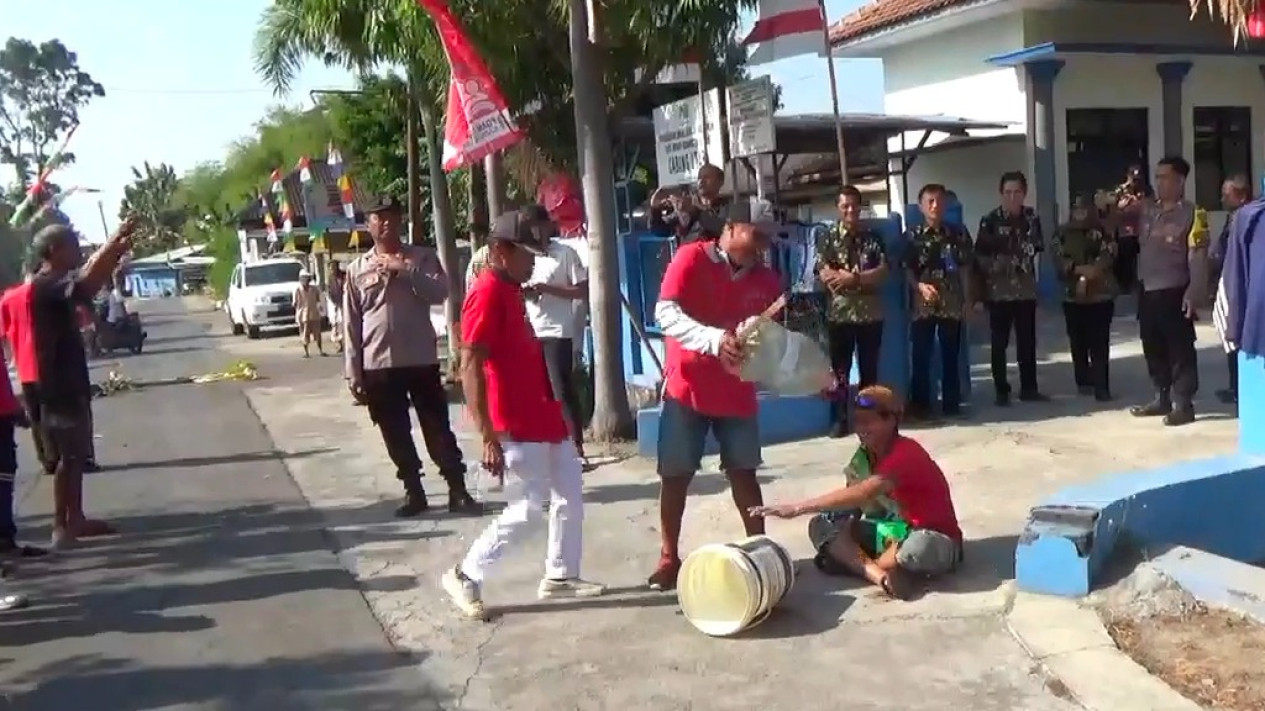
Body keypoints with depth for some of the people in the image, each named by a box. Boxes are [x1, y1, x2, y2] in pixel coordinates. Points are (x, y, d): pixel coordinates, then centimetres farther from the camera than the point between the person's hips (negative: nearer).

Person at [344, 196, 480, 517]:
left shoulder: (422, 257, 3)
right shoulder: (357, 269, 5)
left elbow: (440, 293, -12)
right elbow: (351, 325, 4)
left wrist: (405, 269, -18)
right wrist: (353, 374, 1)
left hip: (421, 359, -2)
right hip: (378, 365, 2)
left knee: (438, 430, 1)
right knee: (396, 436, 9)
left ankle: (458, 492, 8)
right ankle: (414, 492, 21)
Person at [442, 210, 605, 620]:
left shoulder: (510, 290, 13)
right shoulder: (487, 294, -18)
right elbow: (470, 368, -23)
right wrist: (488, 437, -27)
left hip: (543, 415, 10)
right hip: (518, 424, -10)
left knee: (570, 494, 14)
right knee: (531, 506, -4)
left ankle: (560, 576, 26)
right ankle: (465, 576, 8)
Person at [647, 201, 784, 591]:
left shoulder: (767, 280, 4)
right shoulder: (690, 258, -9)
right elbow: (665, 313, -20)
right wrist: (715, 339, -33)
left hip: (738, 391, 3)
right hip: (687, 388, -3)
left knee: (743, 471, 8)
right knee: (675, 475, 2)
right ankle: (669, 558, 12)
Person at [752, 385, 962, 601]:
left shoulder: (906, 454, -25)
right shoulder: (864, 455, 0)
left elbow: (862, 494, -38)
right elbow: (853, 502, 1)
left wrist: (797, 508, -42)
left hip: (935, 540, -7)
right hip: (892, 531, 7)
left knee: (920, 547, -44)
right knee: (821, 526, -7)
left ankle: (858, 564, -17)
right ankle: (881, 575, -26)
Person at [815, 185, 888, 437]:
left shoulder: (873, 237, 7)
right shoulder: (827, 238, 3)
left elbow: (883, 271, -4)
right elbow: (825, 275, -9)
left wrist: (851, 278, -16)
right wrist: (865, 279, -14)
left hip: (870, 313, 1)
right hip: (839, 313, -1)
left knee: (869, 367, 7)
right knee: (839, 368, 3)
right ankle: (840, 419, 9)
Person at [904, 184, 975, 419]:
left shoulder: (958, 234, 6)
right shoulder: (912, 236, 1)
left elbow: (964, 269, 8)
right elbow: (907, 270, 1)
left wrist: (967, 300, 4)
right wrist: (920, 286, -18)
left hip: (952, 304, 1)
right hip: (922, 305, -1)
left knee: (951, 355, 6)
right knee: (921, 356, 2)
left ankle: (951, 403, 15)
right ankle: (920, 404, 10)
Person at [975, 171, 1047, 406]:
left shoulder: (1032, 217, 6)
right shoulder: (990, 220, -6)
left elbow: (1038, 247, 13)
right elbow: (980, 257, -6)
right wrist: (982, 290, -10)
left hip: (1026, 288, 3)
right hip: (999, 290, -3)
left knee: (1027, 340, 7)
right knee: (999, 342, 1)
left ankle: (1029, 388, 16)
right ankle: (1001, 391, 8)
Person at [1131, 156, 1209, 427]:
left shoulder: (1193, 213, -5)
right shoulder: (1147, 211, 12)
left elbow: (1198, 257, -12)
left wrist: (1193, 294, -19)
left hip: (1174, 293, -6)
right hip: (1147, 292, 6)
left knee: (1180, 350, -1)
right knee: (1153, 349, 13)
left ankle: (1183, 405, 4)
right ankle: (1162, 399, 25)